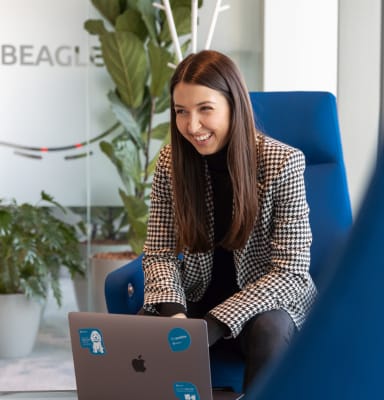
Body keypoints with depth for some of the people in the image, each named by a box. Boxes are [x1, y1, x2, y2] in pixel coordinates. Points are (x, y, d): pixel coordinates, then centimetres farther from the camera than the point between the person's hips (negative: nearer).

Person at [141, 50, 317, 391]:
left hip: (270, 298, -2)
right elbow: (160, 254, -4)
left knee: (269, 331, -36)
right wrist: (173, 312, -26)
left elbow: (291, 273, -20)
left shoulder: (283, 162, -18)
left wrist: (215, 323, -31)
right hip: (200, 295, 2)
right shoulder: (171, 163, -7)